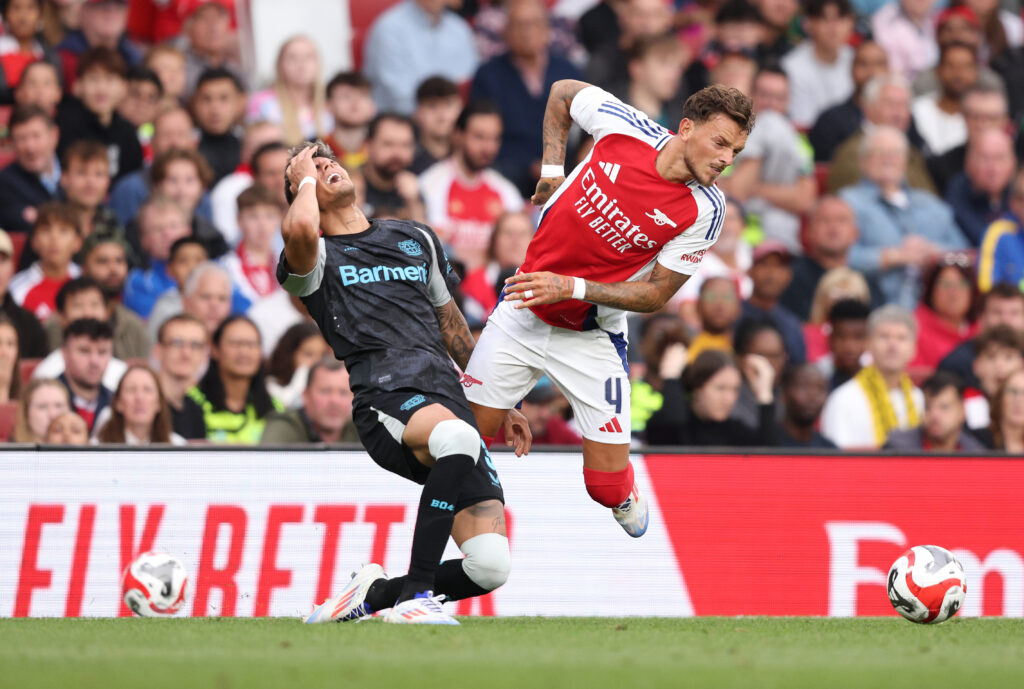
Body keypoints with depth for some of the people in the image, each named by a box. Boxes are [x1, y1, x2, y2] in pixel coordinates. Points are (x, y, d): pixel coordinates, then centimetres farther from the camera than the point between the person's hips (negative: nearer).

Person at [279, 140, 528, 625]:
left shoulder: (416, 239, 29)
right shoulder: (318, 257, 11)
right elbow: (298, 230, -15)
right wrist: (303, 179, 6)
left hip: (450, 399, 5)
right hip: (386, 398, -5)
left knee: (491, 566, -14)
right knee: (457, 437, -42)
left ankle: (375, 593, 11)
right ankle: (414, 595, -33)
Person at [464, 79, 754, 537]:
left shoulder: (704, 210, -16)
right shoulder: (622, 124, -13)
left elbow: (657, 294, -12)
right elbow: (563, 92, 8)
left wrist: (572, 287, -21)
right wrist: (552, 167, 2)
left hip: (593, 339, -1)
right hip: (522, 312, 1)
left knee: (609, 486, -4)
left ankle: (627, 503, 33)